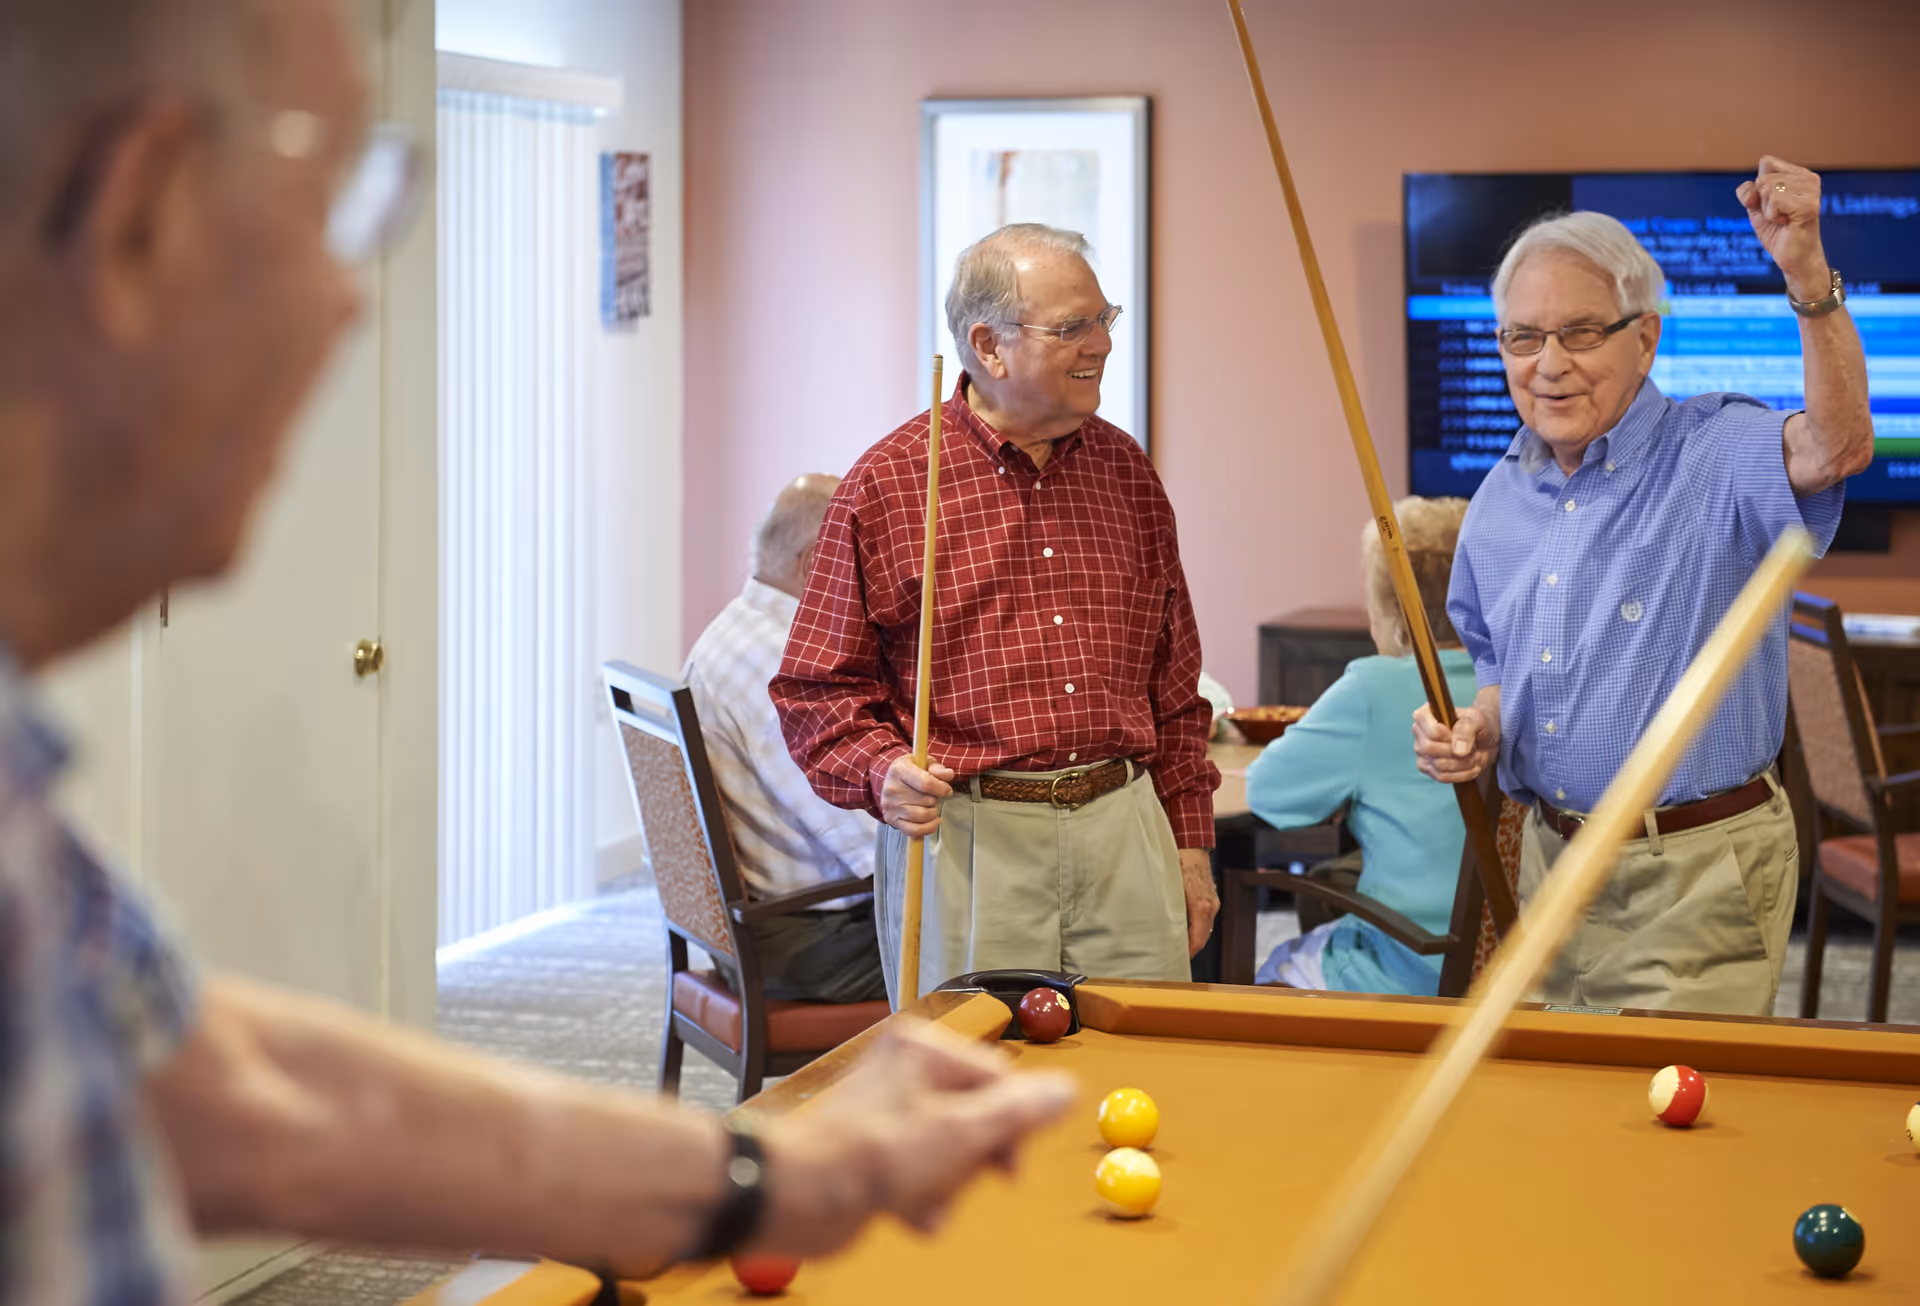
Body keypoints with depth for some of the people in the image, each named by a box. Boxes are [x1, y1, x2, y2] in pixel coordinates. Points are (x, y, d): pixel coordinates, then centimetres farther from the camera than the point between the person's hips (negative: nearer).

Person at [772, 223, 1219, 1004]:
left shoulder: (1126, 472, 11)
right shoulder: (886, 484, -3)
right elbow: (816, 687, 0)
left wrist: (1190, 842, 13)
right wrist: (882, 772, -17)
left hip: (1124, 827, 4)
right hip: (967, 839, -4)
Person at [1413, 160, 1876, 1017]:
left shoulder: (1714, 455, -12)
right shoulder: (1500, 500, 8)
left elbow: (1838, 446, -35)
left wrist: (1808, 276, -47)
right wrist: (1478, 730, -1)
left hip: (1699, 880, -6)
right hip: (1552, 859, 6)